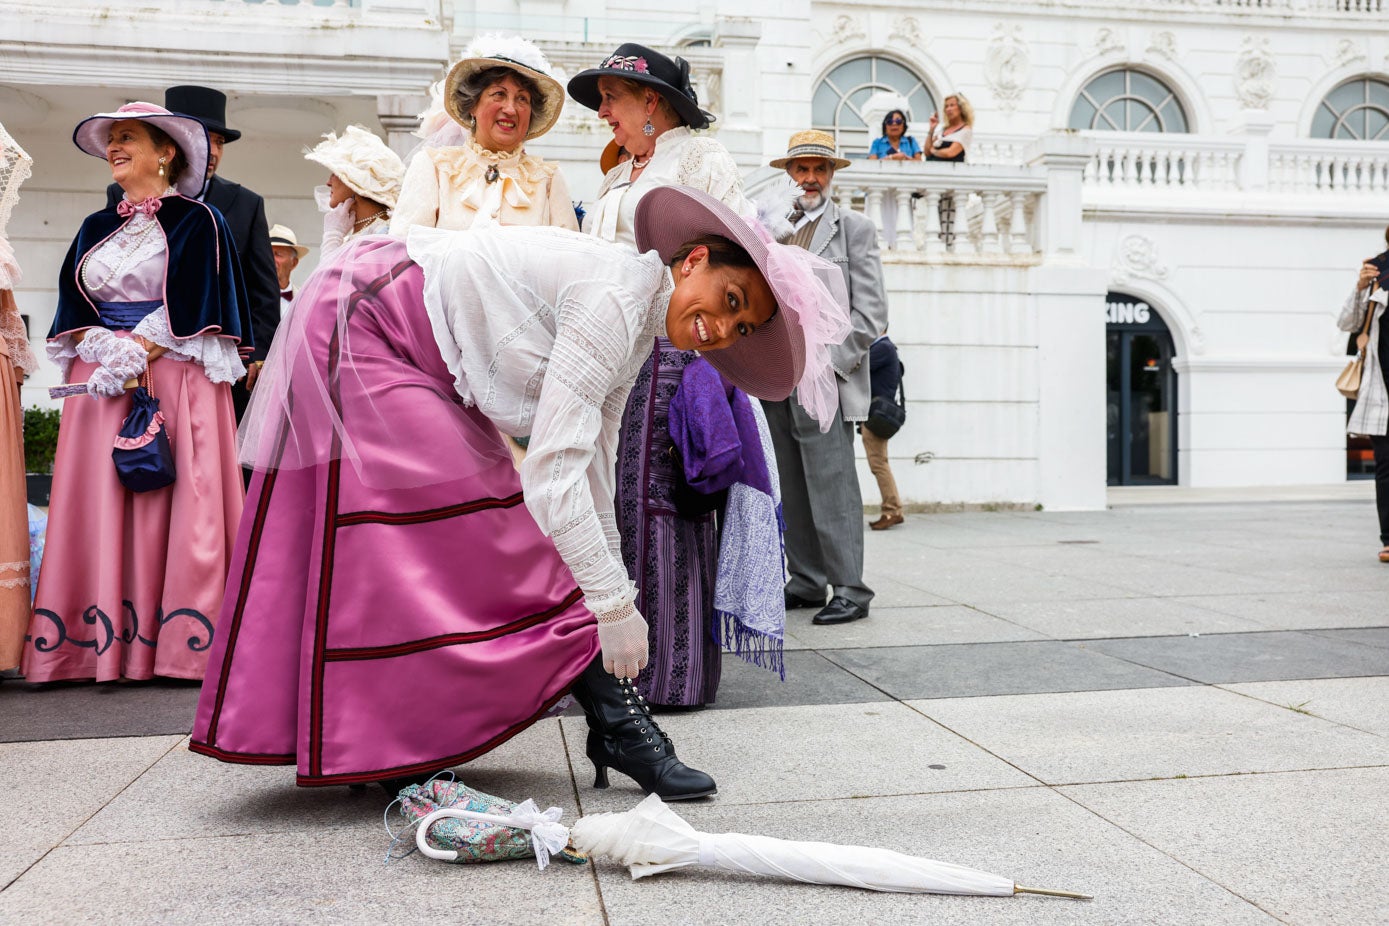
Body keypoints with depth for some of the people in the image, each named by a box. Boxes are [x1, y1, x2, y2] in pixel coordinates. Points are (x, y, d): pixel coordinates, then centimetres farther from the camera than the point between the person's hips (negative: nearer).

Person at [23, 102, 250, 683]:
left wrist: (136, 357, -15)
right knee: (99, 506, 0)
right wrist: (104, 352, -6)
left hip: (174, 382, -5)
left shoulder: (198, 221, 2)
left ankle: (175, 642, -5)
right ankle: (97, 642, 2)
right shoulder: (95, 229, 19)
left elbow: (192, 309, -7)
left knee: (171, 504, -8)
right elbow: (73, 306, 13)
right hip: (98, 384, 5)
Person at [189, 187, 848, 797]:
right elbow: (551, 473, -30)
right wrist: (614, 604, -25)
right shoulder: (613, 299, -26)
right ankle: (617, 726, -5)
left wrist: (608, 592, 11)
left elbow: (590, 470, 8)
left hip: (422, 361, 9)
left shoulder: (633, 332, 3)